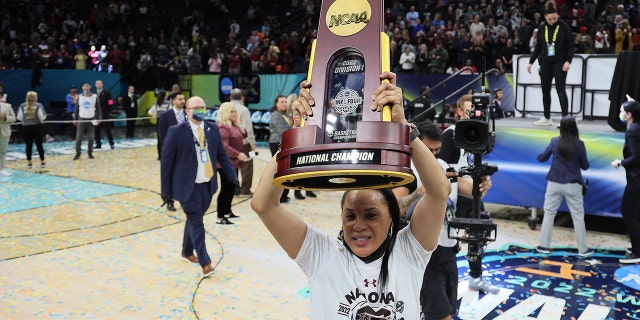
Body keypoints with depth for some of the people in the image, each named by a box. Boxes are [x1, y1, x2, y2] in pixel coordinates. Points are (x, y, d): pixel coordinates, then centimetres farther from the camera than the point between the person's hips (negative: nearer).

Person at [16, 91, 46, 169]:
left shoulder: (22, 106, -1)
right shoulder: (38, 105, -8)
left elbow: (19, 117, 0)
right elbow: (42, 117, -11)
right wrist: (40, 120, 12)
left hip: (26, 128, 2)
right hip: (37, 127, -2)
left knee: (28, 146, 7)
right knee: (39, 145, 6)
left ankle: (29, 163, 12)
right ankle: (42, 162, 12)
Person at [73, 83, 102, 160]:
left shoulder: (95, 97, 0)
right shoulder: (80, 97, 6)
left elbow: (98, 109, 3)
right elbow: (77, 108, 11)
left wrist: (98, 119, -3)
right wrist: (75, 119, 9)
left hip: (91, 120, -1)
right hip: (81, 119, 1)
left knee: (91, 138, 7)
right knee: (78, 137, -5)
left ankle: (90, 153, 18)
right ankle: (77, 153, 2)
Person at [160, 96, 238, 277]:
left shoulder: (213, 130, 4)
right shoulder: (176, 132, -9)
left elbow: (222, 155, 12)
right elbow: (166, 161, -6)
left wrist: (232, 175, 1)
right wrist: (166, 189, -6)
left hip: (208, 185, 5)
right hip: (188, 186, -5)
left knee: (194, 220, 17)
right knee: (196, 223, -4)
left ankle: (187, 252, 37)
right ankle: (205, 263, 1)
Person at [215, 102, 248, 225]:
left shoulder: (235, 126, 13)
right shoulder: (222, 127, -16)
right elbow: (224, 146, -24)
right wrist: (238, 154, -28)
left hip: (233, 162, 10)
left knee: (232, 187, 17)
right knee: (226, 189, -7)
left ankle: (227, 212, 31)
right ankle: (220, 218, -2)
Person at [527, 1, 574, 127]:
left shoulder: (564, 26, -7)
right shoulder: (542, 27, 3)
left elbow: (571, 45, -5)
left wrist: (568, 61, -16)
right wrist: (531, 61, 8)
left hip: (560, 63, -4)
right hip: (545, 63, 5)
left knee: (560, 90, -10)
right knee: (545, 90, 9)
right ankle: (547, 118, 20)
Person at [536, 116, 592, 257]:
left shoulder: (555, 142, -5)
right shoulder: (579, 144, -10)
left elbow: (541, 158, 6)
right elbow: (585, 166, -1)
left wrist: (540, 156, 27)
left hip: (555, 183, 2)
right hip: (572, 185, -1)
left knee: (549, 213, 11)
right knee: (578, 216, 7)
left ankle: (544, 245, 12)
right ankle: (583, 249, 13)